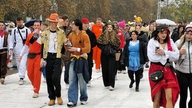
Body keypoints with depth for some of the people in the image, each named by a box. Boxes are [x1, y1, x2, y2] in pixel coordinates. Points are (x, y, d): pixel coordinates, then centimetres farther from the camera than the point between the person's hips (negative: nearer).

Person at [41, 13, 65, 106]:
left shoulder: (61, 33, 4)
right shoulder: (45, 33, 6)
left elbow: (64, 45, 10)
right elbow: (42, 46, 7)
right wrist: (42, 58, 1)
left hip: (57, 57, -2)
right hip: (48, 57, 2)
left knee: (56, 77, -13)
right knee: (49, 78, 4)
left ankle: (58, 95, 7)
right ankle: (52, 98, 13)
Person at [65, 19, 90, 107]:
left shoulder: (84, 35, -11)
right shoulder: (71, 35, 6)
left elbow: (88, 49, -15)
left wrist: (77, 49, -25)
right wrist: (66, 44, -7)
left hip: (82, 59, -4)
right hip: (73, 59, 4)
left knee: (82, 81, 6)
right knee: (72, 81, -2)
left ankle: (84, 99, 24)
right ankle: (72, 100, 0)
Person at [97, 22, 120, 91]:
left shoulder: (115, 35, 3)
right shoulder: (103, 35, 1)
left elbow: (118, 43, 11)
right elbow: (98, 43, 2)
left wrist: (114, 49, 1)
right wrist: (103, 48, -3)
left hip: (112, 55, -1)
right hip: (104, 55, 1)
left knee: (111, 70, -7)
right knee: (105, 69, 5)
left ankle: (111, 85, -8)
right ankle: (106, 83, 18)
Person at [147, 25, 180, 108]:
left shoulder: (170, 42, 6)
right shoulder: (152, 42, -4)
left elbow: (176, 56, -3)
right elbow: (151, 57, -16)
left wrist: (164, 53, -16)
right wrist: (169, 55, -9)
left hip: (168, 70, 2)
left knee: (170, 97, -7)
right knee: (157, 98, 5)